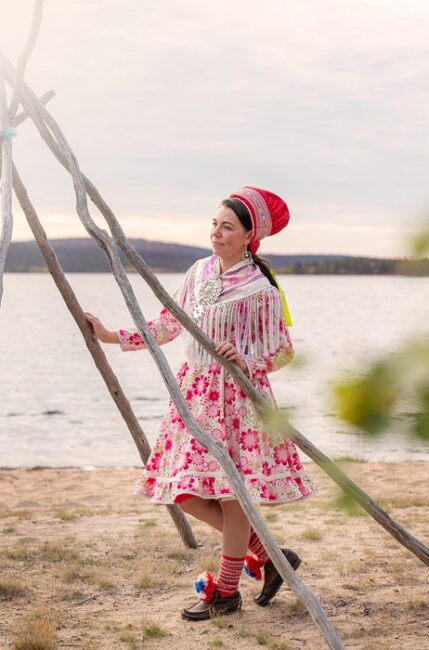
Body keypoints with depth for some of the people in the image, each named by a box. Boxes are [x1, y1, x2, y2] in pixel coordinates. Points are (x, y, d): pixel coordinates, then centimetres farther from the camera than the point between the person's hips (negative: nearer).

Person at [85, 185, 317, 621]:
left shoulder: (260, 288, -9)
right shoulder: (199, 273, 8)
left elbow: (283, 352, -5)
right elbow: (167, 327, 15)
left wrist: (245, 360, -22)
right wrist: (111, 336, 10)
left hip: (238, 393, -6)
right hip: (194, 389, 7)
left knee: (231, 490, -2)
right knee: (187, 490, 4)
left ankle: (225, 592, 14)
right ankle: (267, 554, 20)